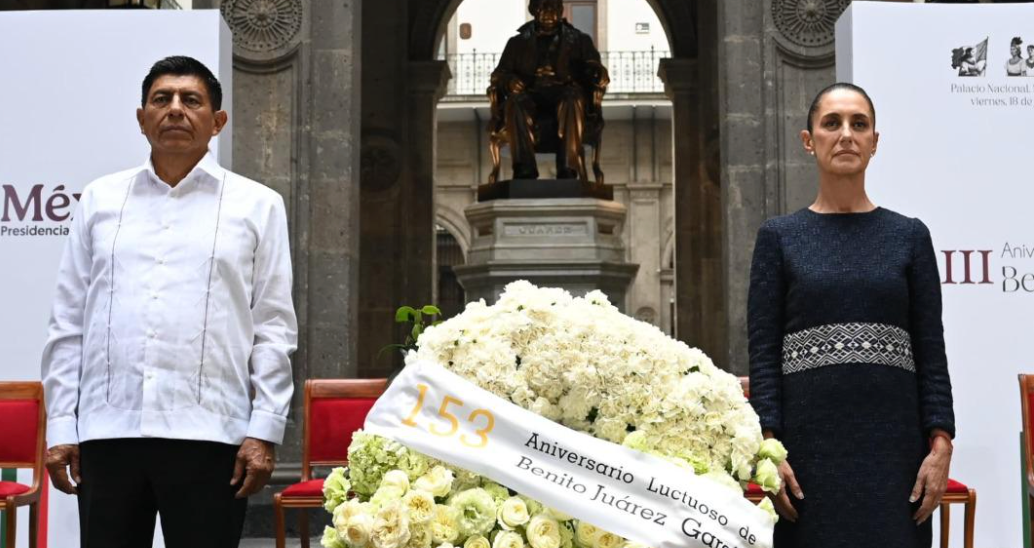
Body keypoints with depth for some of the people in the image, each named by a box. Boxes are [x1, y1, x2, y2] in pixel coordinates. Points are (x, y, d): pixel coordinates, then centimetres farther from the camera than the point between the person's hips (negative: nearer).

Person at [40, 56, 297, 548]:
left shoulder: (257, 206, 7)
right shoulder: (100, 200, 14)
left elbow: (273, 328, 3)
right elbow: (68, 323, 12)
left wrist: (264, 432, -4)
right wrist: (59, 426, 6)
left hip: (207, 433, -2)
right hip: (106, 432, 2)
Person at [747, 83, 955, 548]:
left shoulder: (909, 236, 8)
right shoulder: (779, 237, 5)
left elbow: (931, 351, 6)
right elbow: (762, 353, 0)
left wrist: (941, 444, -3)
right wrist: (768, 449, -8)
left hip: (894, 440, 1)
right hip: (810, 443, -1)